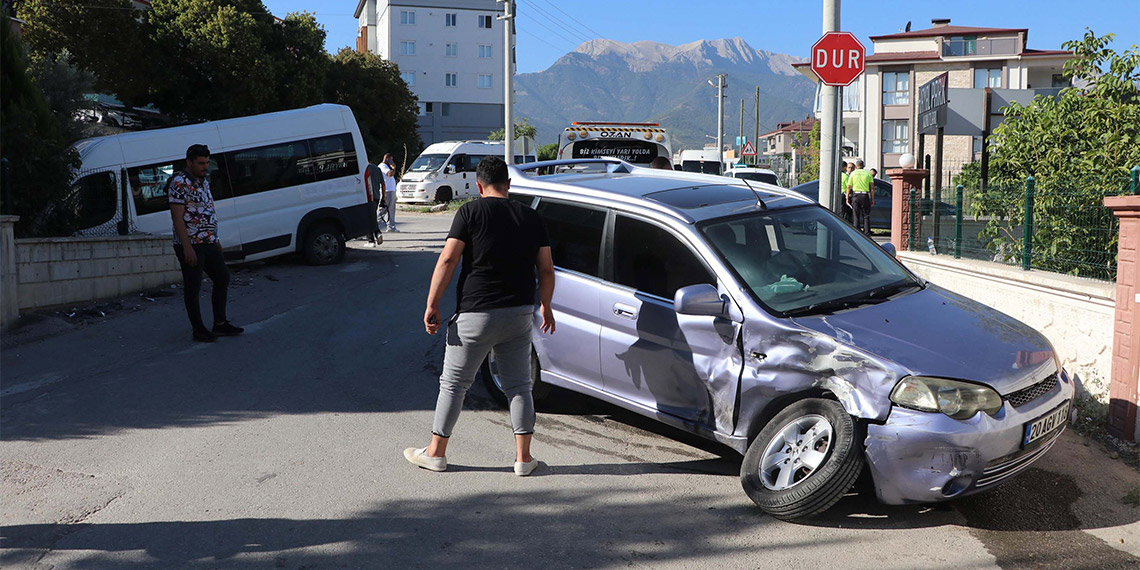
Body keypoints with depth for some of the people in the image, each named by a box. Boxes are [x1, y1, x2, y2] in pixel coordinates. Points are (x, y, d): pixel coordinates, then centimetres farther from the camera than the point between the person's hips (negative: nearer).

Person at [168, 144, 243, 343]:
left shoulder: (204, 181, 13)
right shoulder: (179, 183, -14)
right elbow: (177, 217, -18)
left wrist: (216, 239, 20)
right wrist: (187, 248, -22)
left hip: (209, 243, 9)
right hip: (191, 246, -9)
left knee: (222, 279, 13)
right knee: (193, 288, 0)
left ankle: (220, 324, 22)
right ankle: (199, 330, 9)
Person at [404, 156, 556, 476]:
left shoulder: (470, 212, -5)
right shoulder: (531, 217, 6)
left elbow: (448, 260, -12)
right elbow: (546, 269, 7)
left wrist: (432, 304, -7)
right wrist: (546, 306, 21)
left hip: (476, 314, -3)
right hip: (520, 314, 4)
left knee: (453, 383, 9)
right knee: (518, 386, 12)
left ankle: (436, 453, 18)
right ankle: (523, 458, 11)